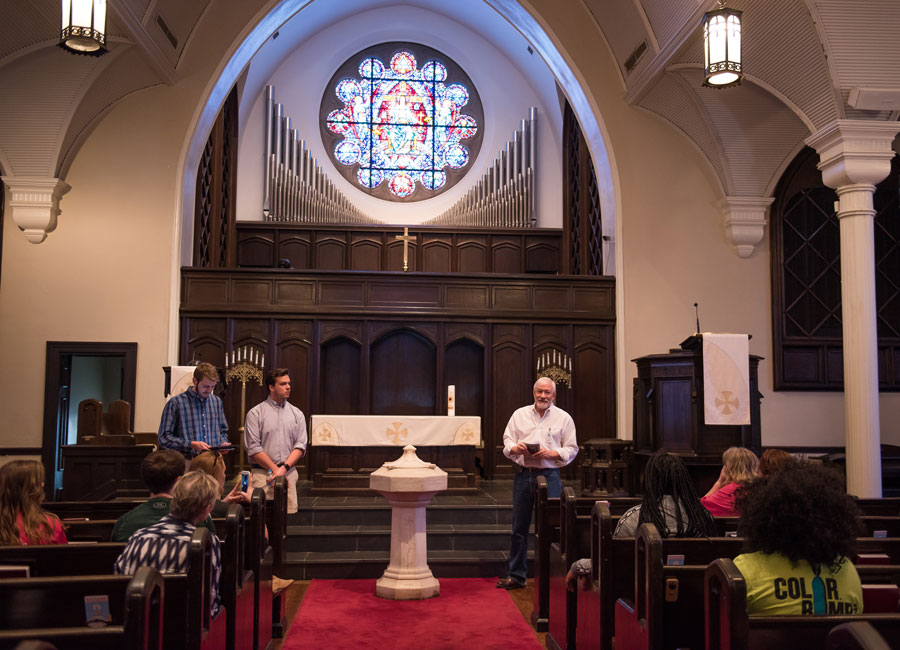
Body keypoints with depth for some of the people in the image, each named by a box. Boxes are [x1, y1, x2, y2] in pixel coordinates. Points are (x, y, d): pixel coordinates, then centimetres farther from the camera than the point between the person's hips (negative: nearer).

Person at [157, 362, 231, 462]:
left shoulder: (217, 402, 15)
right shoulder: (175, 403, -2)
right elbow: (163, 438, -4)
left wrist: (223, 443, 3)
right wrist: (192, 444, -13)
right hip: (187, 464, -4)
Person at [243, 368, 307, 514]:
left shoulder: (297, 414, 13)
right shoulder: (255, 413, 3)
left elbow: (300, 446, 6)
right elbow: (253, 448, -3)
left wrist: (284, 467, -8)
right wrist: (275, 469, -7)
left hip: (289, 472, 3)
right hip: (262, 473, -3)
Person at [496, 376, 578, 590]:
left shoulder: (563, 418, 5)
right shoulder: (519, 414, 11)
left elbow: (572, 449, 3)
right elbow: (507, 440, 11)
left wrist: (551, 453, -13)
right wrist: (515, 448, -10)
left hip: (549, 475, -2)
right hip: (522, 474, 2)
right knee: (519, 526, 6)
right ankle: (516, 575, 15)